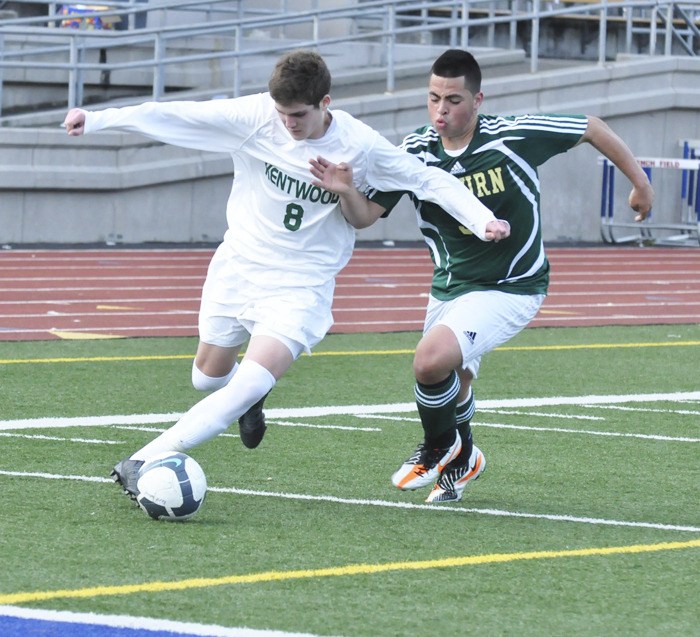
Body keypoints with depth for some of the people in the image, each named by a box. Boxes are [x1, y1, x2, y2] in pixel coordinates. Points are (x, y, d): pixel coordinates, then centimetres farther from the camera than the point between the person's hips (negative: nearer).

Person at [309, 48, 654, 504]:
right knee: (451, 388, 20)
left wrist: (639, 182, 4)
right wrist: (346, 192, -35)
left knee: (432, 359, -26)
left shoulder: (514, 136, -21)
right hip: (450, 286, 5)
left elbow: (592, 129, -7)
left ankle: (441, 448, 4)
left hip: (510, 287, -5)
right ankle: (462, 459, 53)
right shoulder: (416, 151, -11)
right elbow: (367, 214, -12)